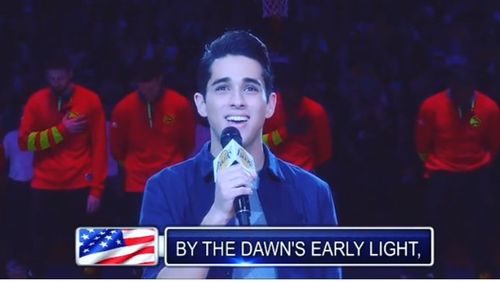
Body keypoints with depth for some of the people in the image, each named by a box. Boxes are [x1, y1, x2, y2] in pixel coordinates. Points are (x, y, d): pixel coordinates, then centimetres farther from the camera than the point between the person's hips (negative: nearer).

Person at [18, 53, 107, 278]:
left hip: (79, 186, -1)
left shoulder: (90, 100, -2)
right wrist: (62, 130, -13)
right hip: (44, 186, 1)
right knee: (40, 246, 4)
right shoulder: (36, 101, 3)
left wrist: (96, 188, -8)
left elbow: (99, 147, -3)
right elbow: (25, 141, -4)